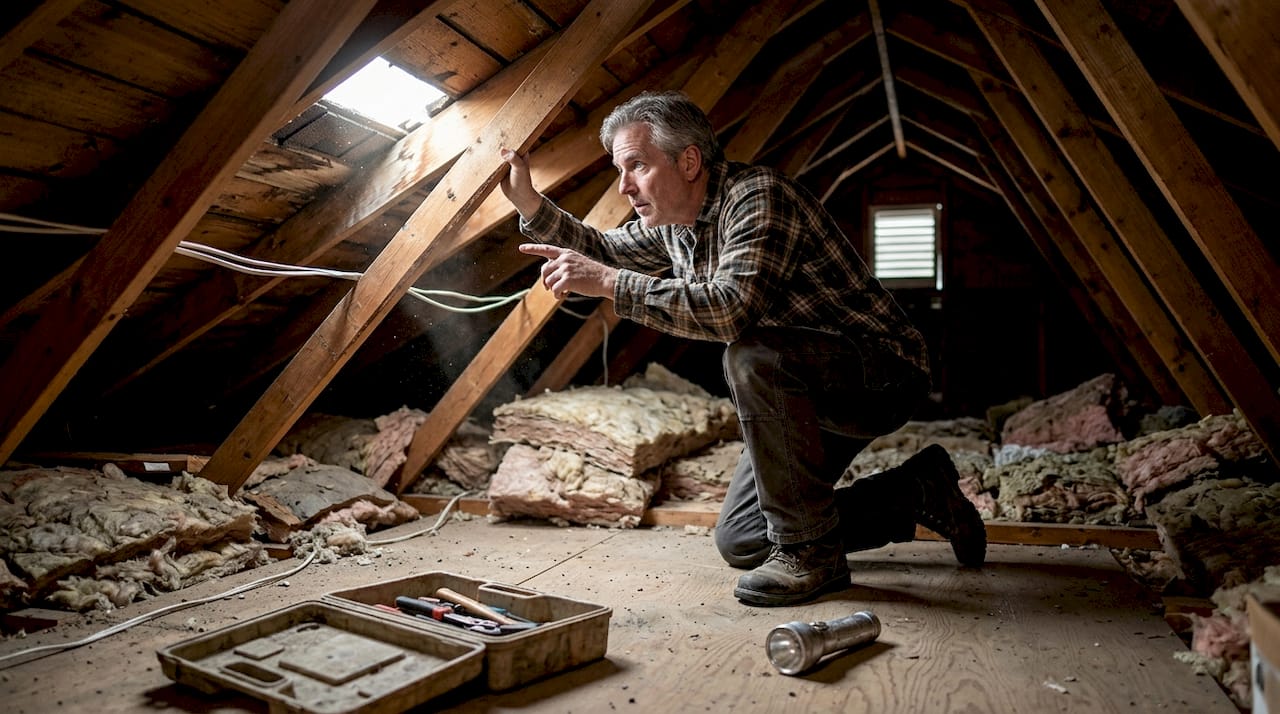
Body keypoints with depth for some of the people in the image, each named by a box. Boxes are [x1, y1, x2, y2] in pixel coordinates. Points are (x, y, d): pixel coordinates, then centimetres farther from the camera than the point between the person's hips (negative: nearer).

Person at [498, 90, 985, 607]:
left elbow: (730, 308, -38)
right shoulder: (673, 223, 4)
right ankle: (917, 493, 19)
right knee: (738, 543, 7)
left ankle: (811, 550, -19)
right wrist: (530, 204, 3)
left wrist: (608, 284, -34)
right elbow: (604, 250, 18)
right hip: (803, 394, 9)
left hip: (883, 375, -9)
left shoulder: (758, 196, -24)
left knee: (753, 358, -37)